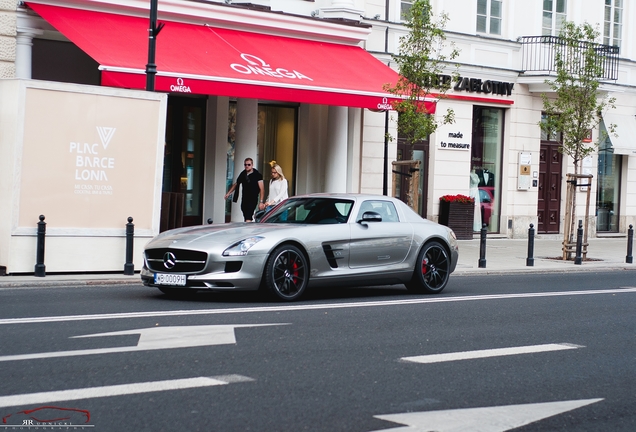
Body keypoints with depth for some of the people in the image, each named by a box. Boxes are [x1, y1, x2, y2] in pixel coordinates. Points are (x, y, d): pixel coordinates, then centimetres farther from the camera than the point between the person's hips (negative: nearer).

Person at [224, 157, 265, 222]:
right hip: (244, 199, 6)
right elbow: (236, 184, 21)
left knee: (248, 219, -19)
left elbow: (262, 189, -10)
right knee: (246, 219, 10)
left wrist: (261, 201, -16)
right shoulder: (243, 174, 10)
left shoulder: (257, 175, -7)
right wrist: (228, 193, 10)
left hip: (253, 199, -6)